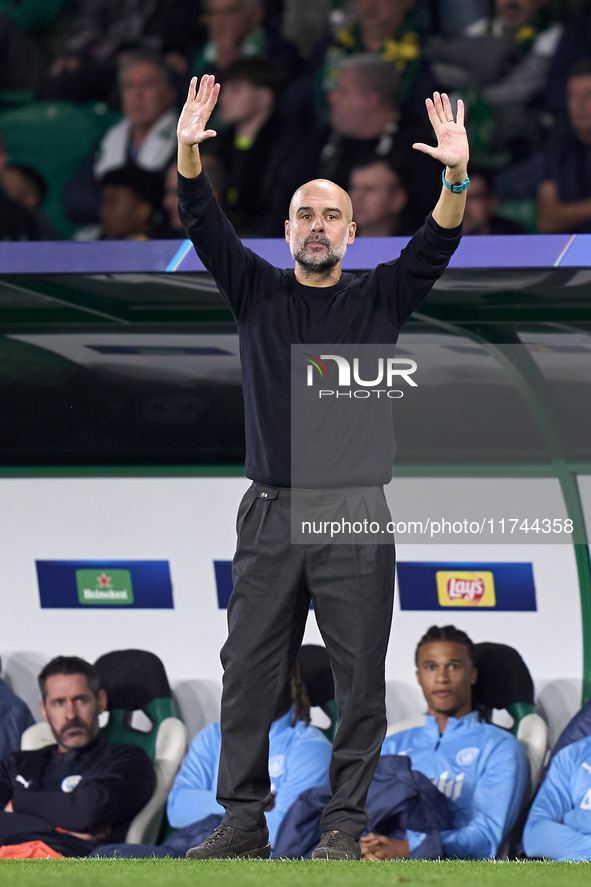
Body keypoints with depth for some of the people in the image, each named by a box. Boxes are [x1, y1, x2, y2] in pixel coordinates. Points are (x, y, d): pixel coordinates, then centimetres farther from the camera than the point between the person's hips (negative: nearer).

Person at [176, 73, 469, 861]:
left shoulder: (379, 299, 7)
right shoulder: (257, 292, 10)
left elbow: (436, 245, -6)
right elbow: (204, 227, -2)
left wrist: (456, 177, -24)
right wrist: (189, 155, -19)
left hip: (355, 514, -1)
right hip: (270, 511, 1)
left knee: (358, 676, -2)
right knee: (249, 671, 0)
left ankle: (345, 822, 2)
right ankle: (244, 818, 5)